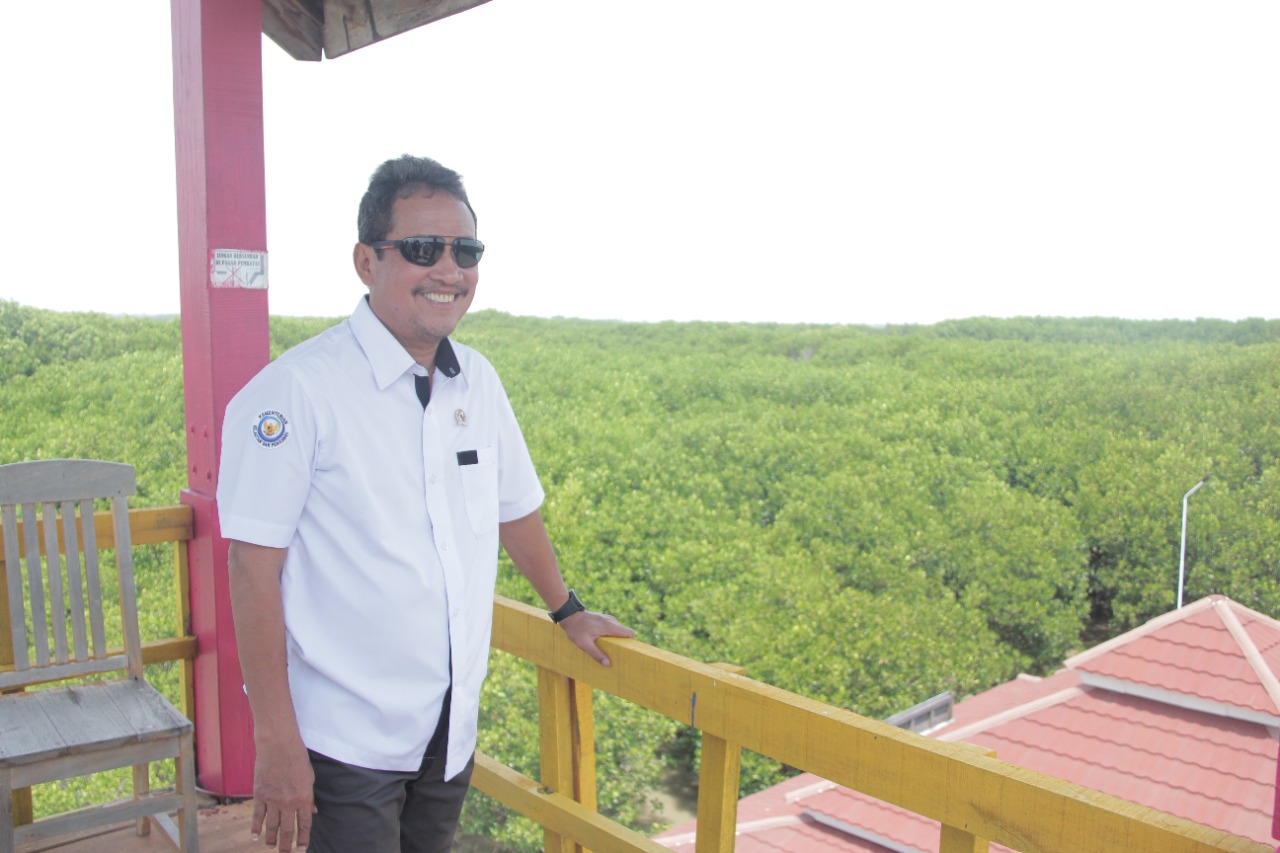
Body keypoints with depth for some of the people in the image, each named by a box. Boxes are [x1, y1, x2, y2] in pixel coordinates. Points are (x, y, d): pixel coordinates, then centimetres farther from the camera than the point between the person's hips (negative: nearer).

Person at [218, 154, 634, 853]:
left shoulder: (478, 381, 4)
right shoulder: (296, 389, -15)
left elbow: (514, 508, 17)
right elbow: (254, 567, -16)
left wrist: (567, 611, 26)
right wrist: (276, 741, -17)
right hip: (344, 741, -6)